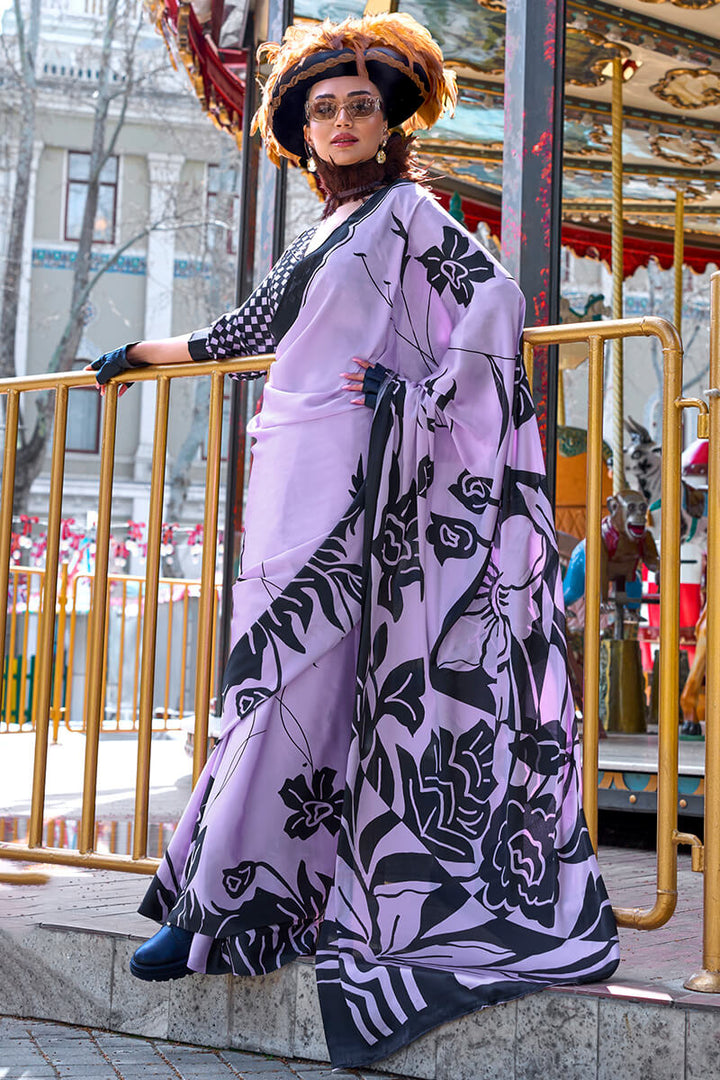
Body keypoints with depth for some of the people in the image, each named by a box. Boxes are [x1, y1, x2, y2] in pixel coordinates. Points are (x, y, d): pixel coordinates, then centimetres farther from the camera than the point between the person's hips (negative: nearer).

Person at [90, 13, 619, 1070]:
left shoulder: (403, 210, 3)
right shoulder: (321, 237, 24)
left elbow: (498, 296, -9)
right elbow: (240, 334, 34)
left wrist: (424, 392, -13)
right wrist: (140, 355, 45)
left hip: (344, 473, -7)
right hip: (295, 473, 7)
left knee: (289, 675, -11)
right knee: (302, 685, 4)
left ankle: (221, 901, -9)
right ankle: (257, 887, 7)